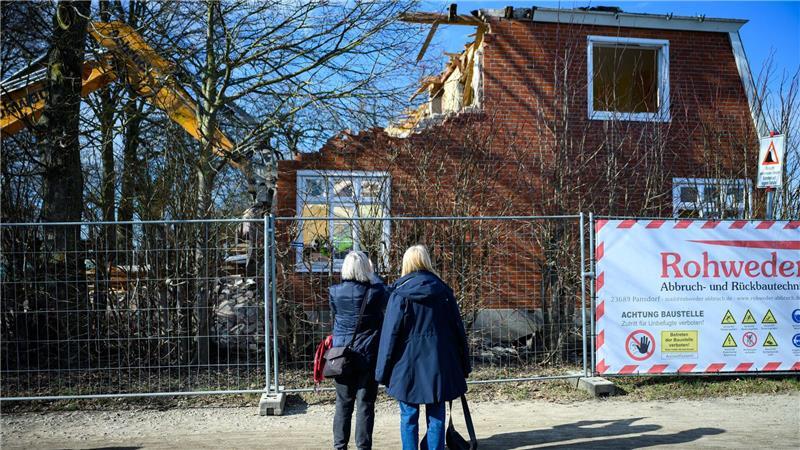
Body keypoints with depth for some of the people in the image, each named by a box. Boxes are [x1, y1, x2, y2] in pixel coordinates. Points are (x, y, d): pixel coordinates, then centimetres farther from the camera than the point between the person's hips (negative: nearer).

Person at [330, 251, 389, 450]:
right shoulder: (374, 292, -10)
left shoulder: (336, 292, -4)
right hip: (369, 356, -2)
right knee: (365, 404, 4)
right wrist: (372, 275, 23)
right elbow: (387, 295, 14)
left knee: (343, 403, 11)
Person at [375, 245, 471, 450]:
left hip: (408, 365, -2)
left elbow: (391, 334, -6)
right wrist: (464, 366, 13)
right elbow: (458, 330, 6)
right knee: (436, 416, 9)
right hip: (438, 364, 2)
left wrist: (383, 371, 0)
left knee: (409, 417, 7)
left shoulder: (400, 294, -6)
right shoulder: (443, 291, 3)